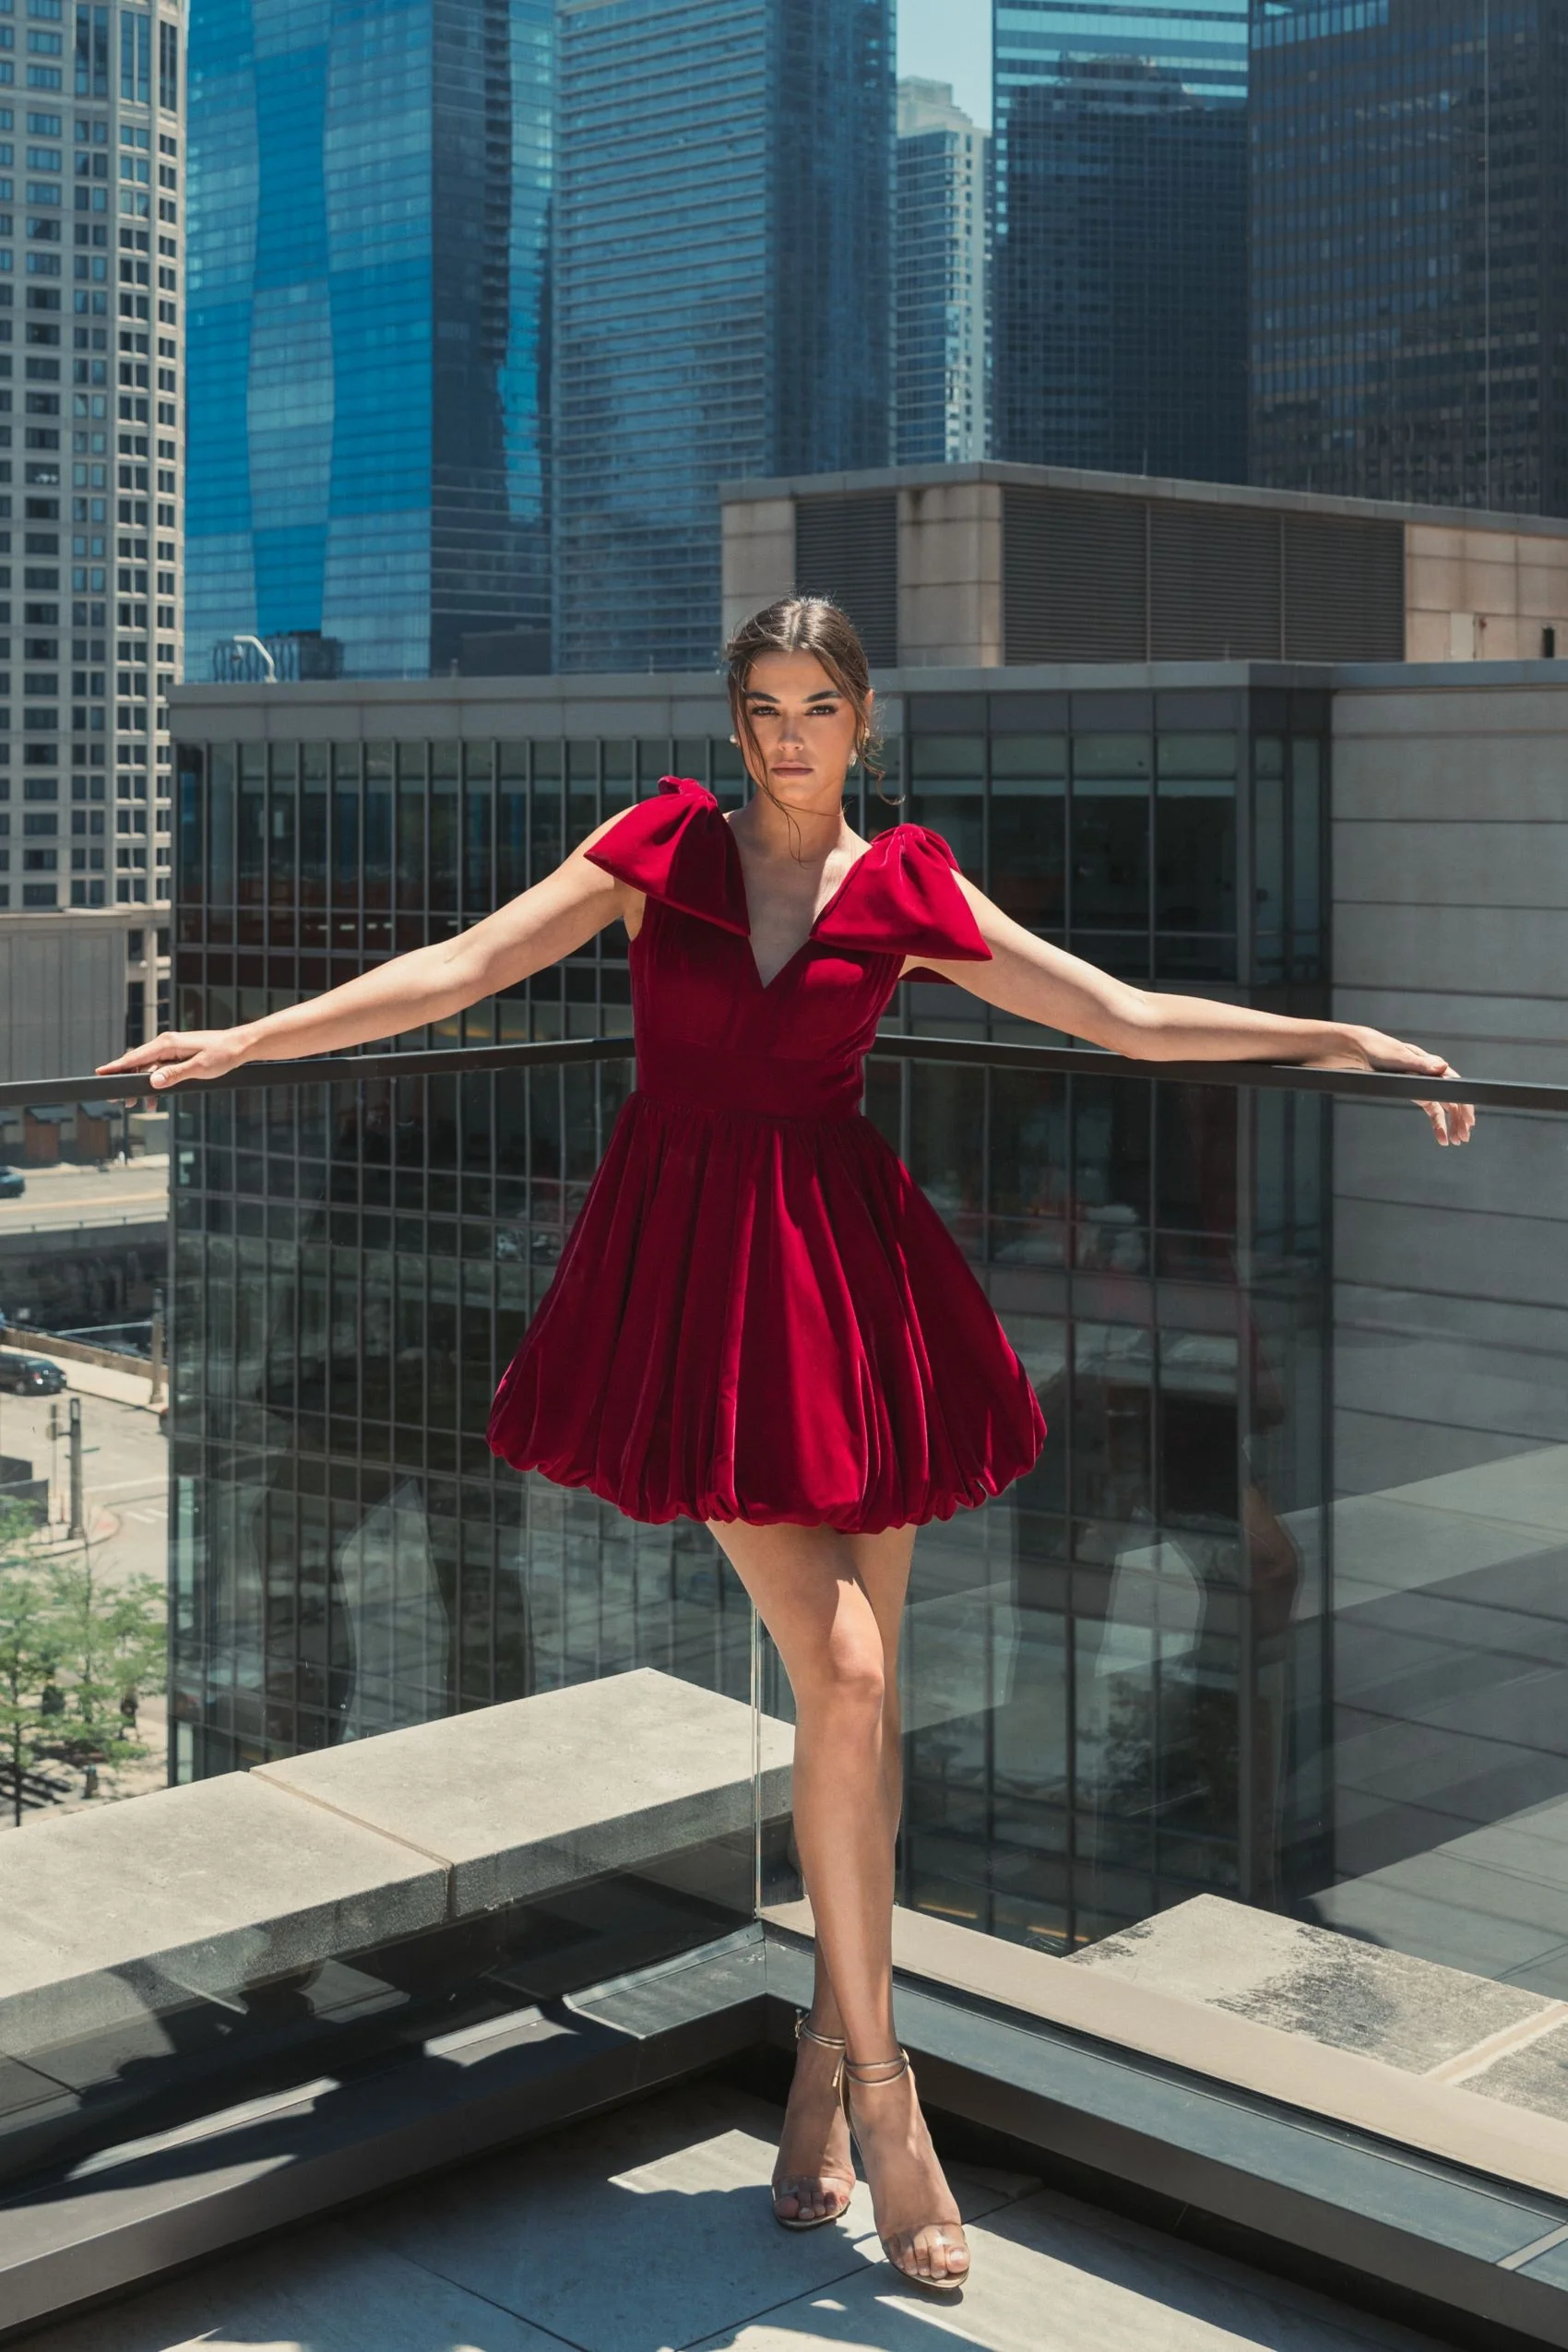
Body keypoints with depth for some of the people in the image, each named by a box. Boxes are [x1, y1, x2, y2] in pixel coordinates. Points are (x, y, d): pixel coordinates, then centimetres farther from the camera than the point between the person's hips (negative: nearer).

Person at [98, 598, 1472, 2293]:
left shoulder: (901, 889, 5)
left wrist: (1344, 1042, -1)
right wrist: (242, 1042, -6)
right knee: (841, 1670, -11)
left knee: (860, 1687, 3)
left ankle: (829, 2056, 20)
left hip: (845, 1269, 2)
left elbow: (1126, 1020, 5)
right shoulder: (660, 847, 4)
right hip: (698, 1276, -2)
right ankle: (877, 2085, 1)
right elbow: (456, 972, 0)